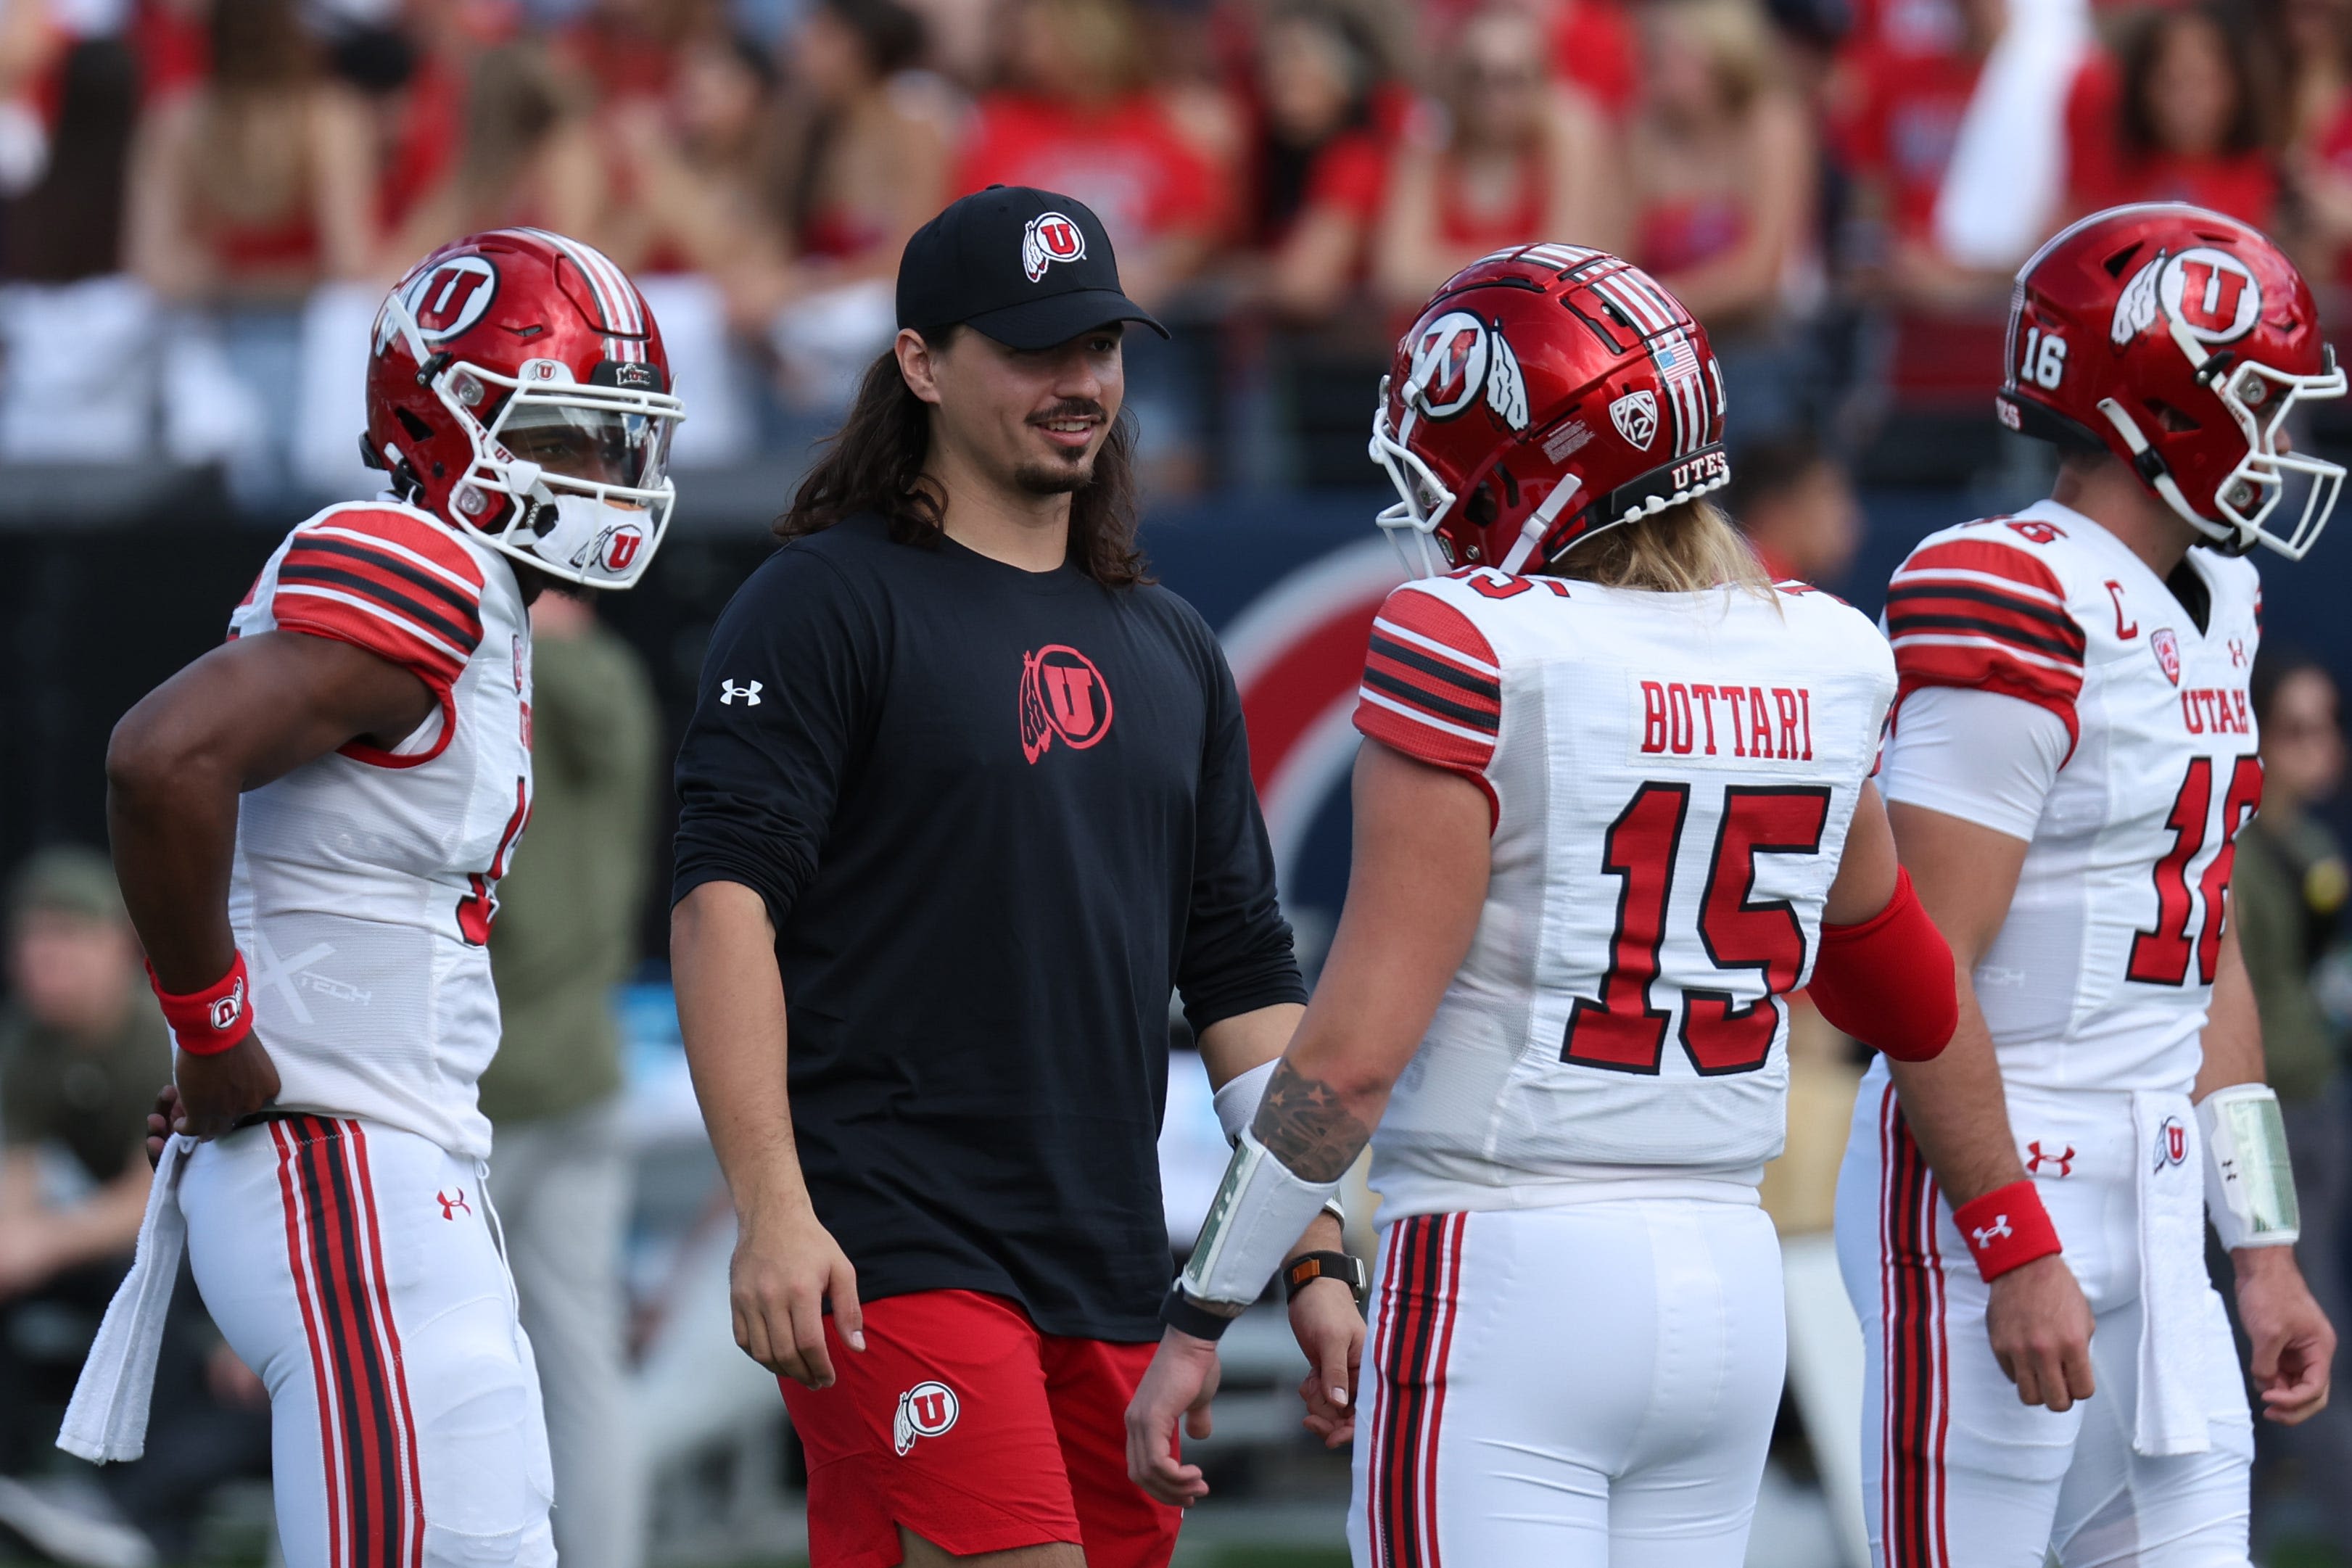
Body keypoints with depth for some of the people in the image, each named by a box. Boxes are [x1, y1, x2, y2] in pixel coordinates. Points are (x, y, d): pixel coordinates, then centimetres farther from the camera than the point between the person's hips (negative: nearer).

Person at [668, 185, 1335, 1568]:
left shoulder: (1168, 651, 19)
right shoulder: (830, 602, -2)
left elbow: (1244, 974, 21)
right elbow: (725, 900, -11)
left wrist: (1315, 1258, 13)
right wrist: (774, 1210, -20)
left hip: (1111, 1275, 7)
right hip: (892, 1242, -7)